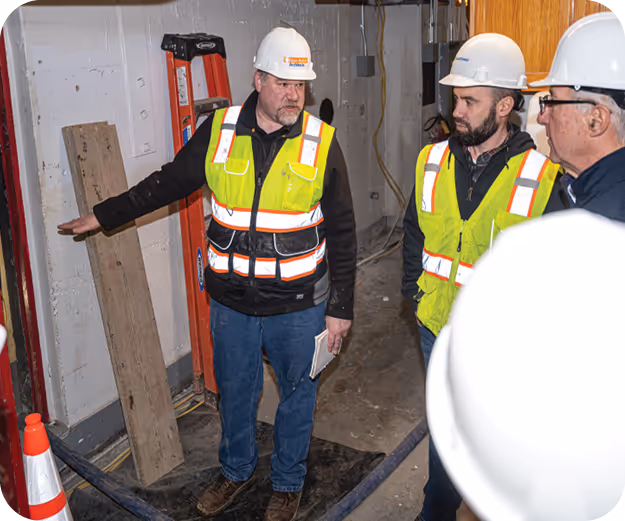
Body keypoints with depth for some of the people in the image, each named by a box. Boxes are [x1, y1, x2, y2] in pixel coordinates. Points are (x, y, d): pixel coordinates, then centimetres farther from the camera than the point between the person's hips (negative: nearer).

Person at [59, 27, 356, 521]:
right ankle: (237, 470, 45)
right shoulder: (219, 131, -5)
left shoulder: (321, 143, -9)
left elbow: (342, 233, -5)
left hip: (298, 304, -2)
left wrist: (340, 307, -5)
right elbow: (168, 183, 10)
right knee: (234, 390, 19)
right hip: (231, 300, 2)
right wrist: (104, 215, 11)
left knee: (297, 392, 15)